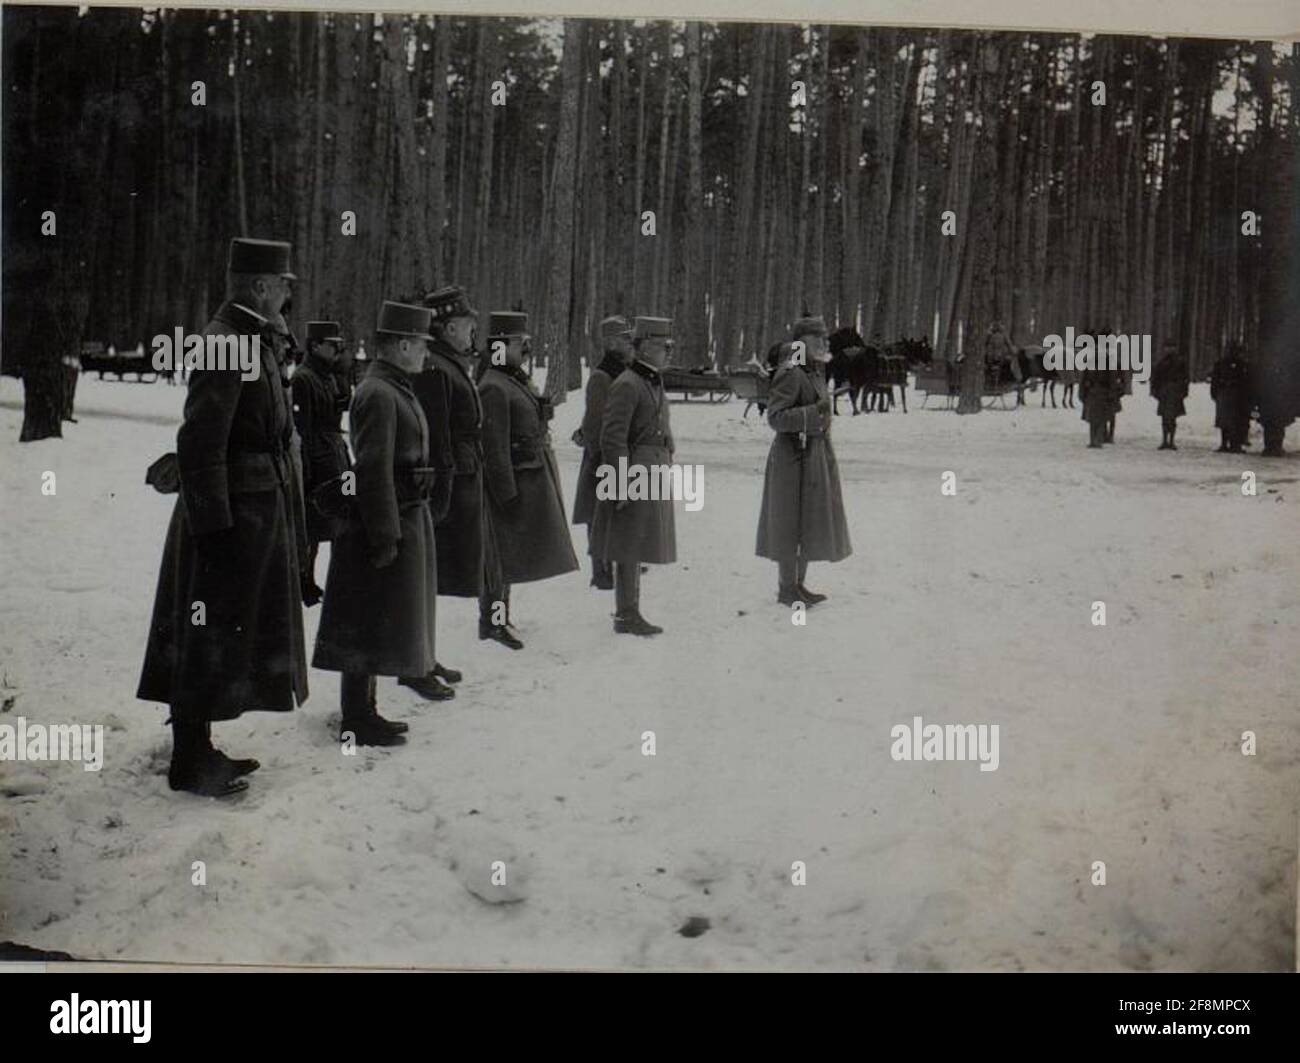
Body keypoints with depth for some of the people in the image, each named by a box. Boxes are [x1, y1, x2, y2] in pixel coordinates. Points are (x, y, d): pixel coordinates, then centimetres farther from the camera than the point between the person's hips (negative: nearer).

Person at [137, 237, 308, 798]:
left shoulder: (252, 339, 12)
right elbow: (200, 446, -22)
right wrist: (213, 529, -23)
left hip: (258, 514, 10)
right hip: (233, 516, -10)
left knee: (216, 641, 17)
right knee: (209, 639, 0)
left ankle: (198, 749, 29)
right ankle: (191, 763, 11)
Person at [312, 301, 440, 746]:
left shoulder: (395, 389, 14)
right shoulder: (379, 394, -17)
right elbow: (374, 470, -22)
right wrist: (386, 536, -23)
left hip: (405, 517, 10)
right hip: (387, 523, -10)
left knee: (377, 626, 16)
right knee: (370, 625, -3)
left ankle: (363, 710, 26)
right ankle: (355, 721, 5)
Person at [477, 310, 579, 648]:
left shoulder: (517, 380, 14)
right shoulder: (493, 388, -17)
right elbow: (494, 447, -21)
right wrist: (506, 492, -22)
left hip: (533, 479, 10)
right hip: (512, 481, -10)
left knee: (510, 554, 16)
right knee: (502, 554, -2)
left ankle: (498, 617, 26)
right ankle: (492, 622, 7)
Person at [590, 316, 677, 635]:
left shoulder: (654, 383, 16)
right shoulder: (626, 385, -14)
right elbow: (612, 438, -19)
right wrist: (622, 484, -22)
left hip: (653, 475, 9)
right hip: (633, 476, -9)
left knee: (637, 548, 13)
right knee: (629, 548, -4)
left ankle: (629, 610, 19)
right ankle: (626, 616, 1)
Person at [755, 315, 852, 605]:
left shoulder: (815, 372, 13)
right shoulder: (790, 373, -15)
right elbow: (775, 416, -21)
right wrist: (813, 413, -29)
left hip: (816, 455, 9)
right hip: (794, 457, -9)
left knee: (811, 523, 13)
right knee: (791, 524, -2)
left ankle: (799, 584, 21)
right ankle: (786, 589, 6)